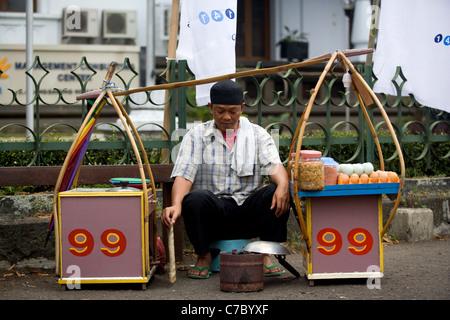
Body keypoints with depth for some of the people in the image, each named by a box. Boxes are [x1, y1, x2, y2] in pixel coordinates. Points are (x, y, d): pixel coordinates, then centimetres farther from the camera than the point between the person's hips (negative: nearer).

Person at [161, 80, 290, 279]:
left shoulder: (258, 134, 9)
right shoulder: (196, 135, 5)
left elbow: (274, 165, -7)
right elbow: (184, 174, -7)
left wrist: (283, 185, -31)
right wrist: (176, 205, -27)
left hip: (248, 210, 1)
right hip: (212, 212, -1)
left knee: (276, 193, -27)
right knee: (196, 197, -33)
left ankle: (266, 254, -11)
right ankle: (203, 256, -9)